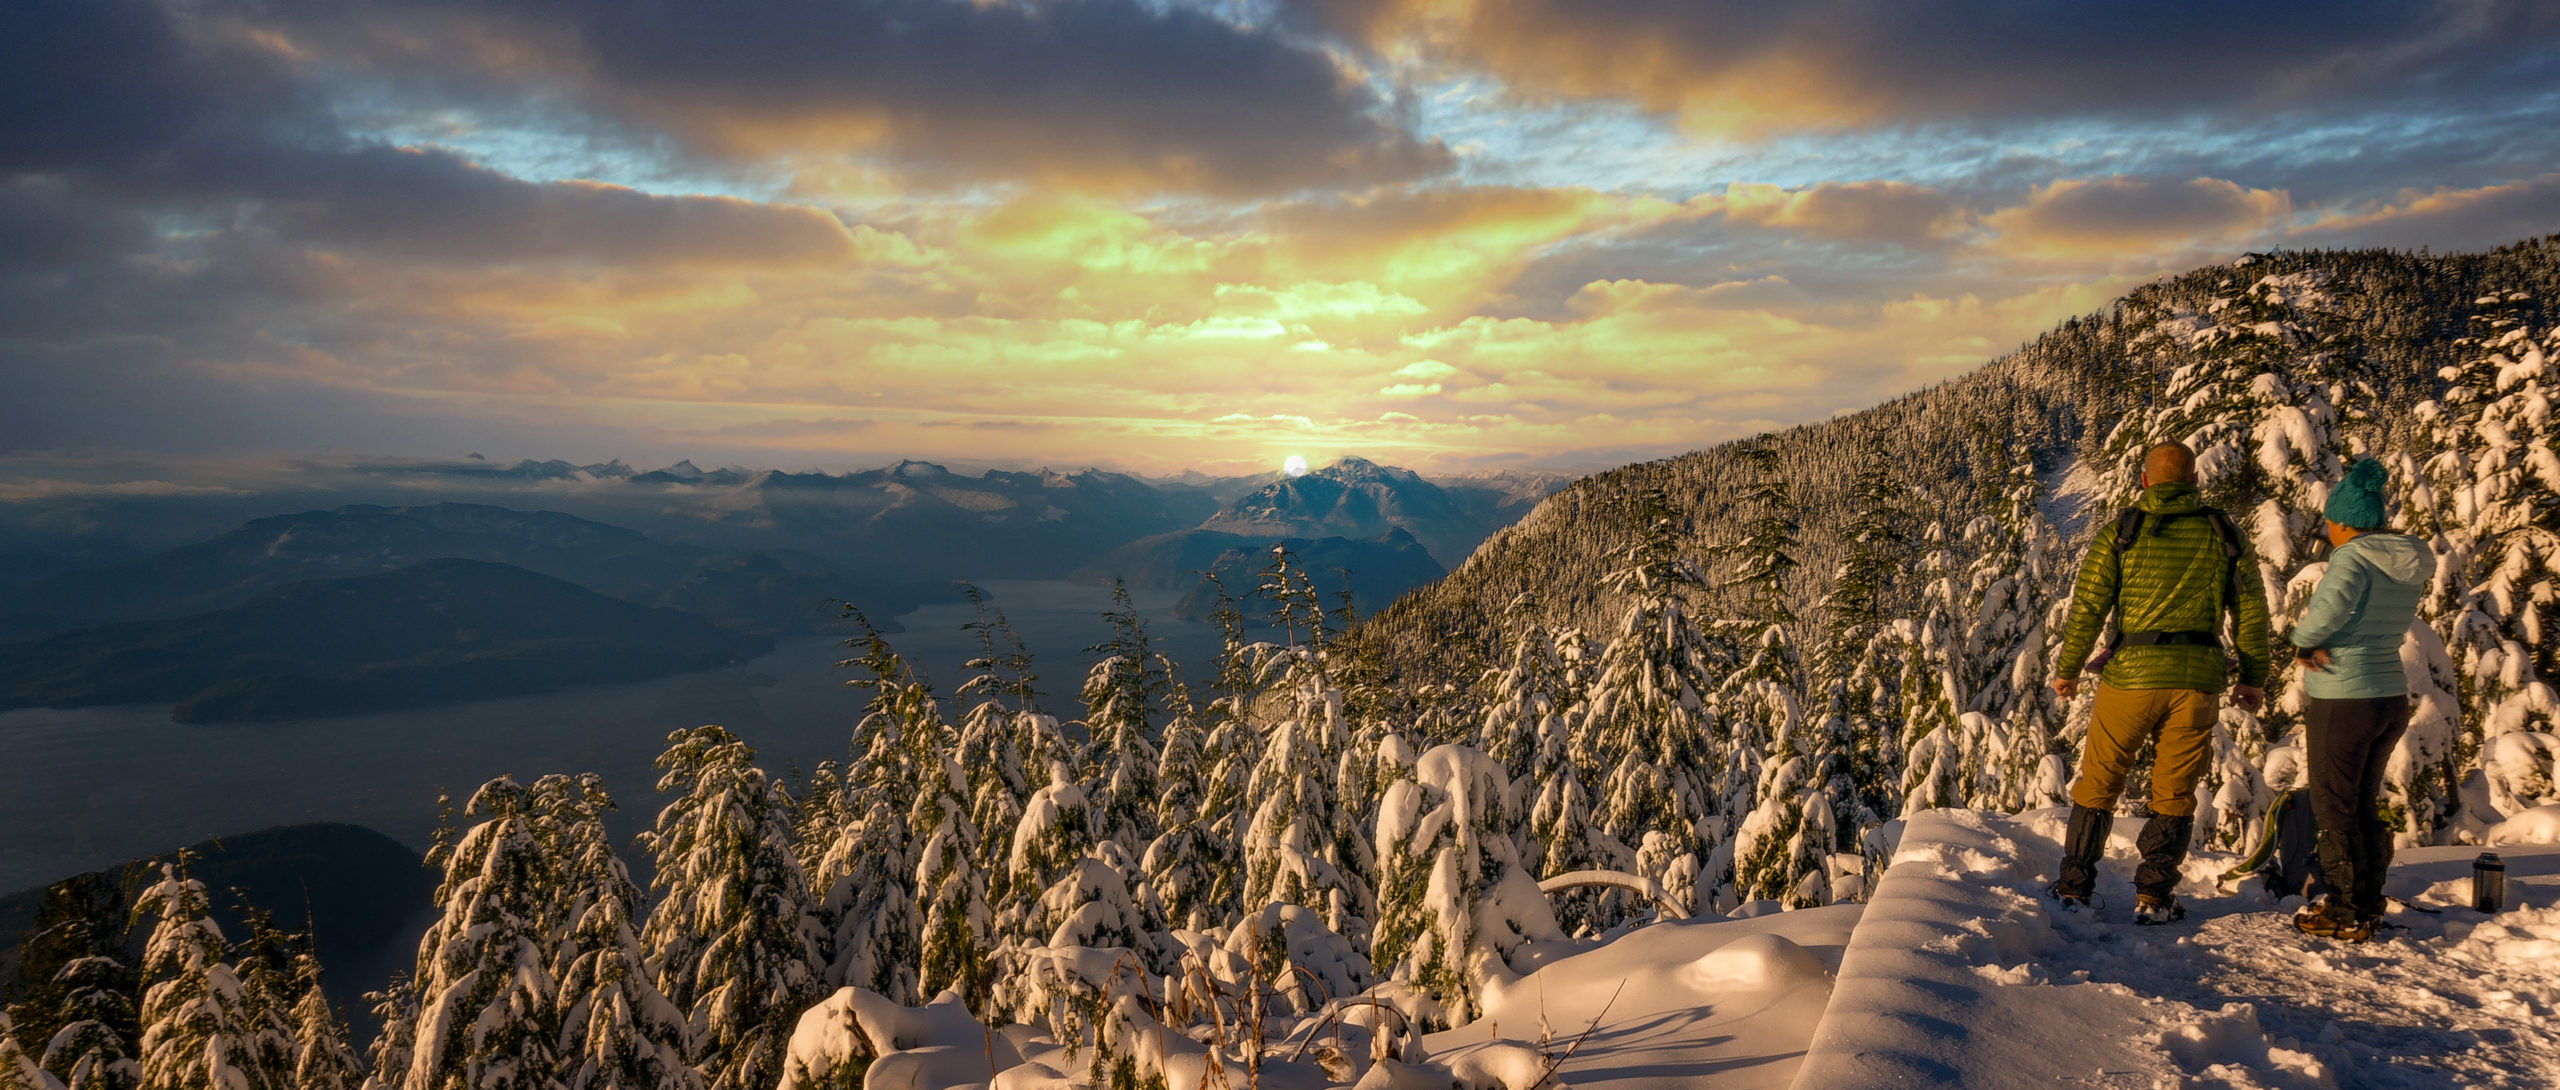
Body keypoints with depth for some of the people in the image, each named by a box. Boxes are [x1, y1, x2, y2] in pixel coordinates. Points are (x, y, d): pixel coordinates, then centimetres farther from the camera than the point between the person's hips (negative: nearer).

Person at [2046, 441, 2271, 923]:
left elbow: (2088, 604, -5)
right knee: (2174, 793, 12)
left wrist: (2068, 668, 5)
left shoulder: (2122, 531, -2)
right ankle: (2153, 896, 11)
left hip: (2131, 674, -2)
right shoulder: (2224, 534, 5)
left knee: (2098, 782, 10)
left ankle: (2074, 887, 14)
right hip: (2198, 679, 2)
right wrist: (2254, 677, 17)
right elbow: (2251, 609, 8)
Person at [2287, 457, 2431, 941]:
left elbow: (2335, 601, -38)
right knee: (2365, 806, 21)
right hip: (2392, 697, 8)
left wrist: (2303, 638, -20)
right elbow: (2374, 623, 13)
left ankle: (2346, 915, 12)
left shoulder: (2353, 558, -17)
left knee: (2334, 810, 5)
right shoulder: (2409, 565, 9)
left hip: (2343, 701, -8)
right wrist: (2316, 637, -1)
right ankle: (2369, 905, 30)